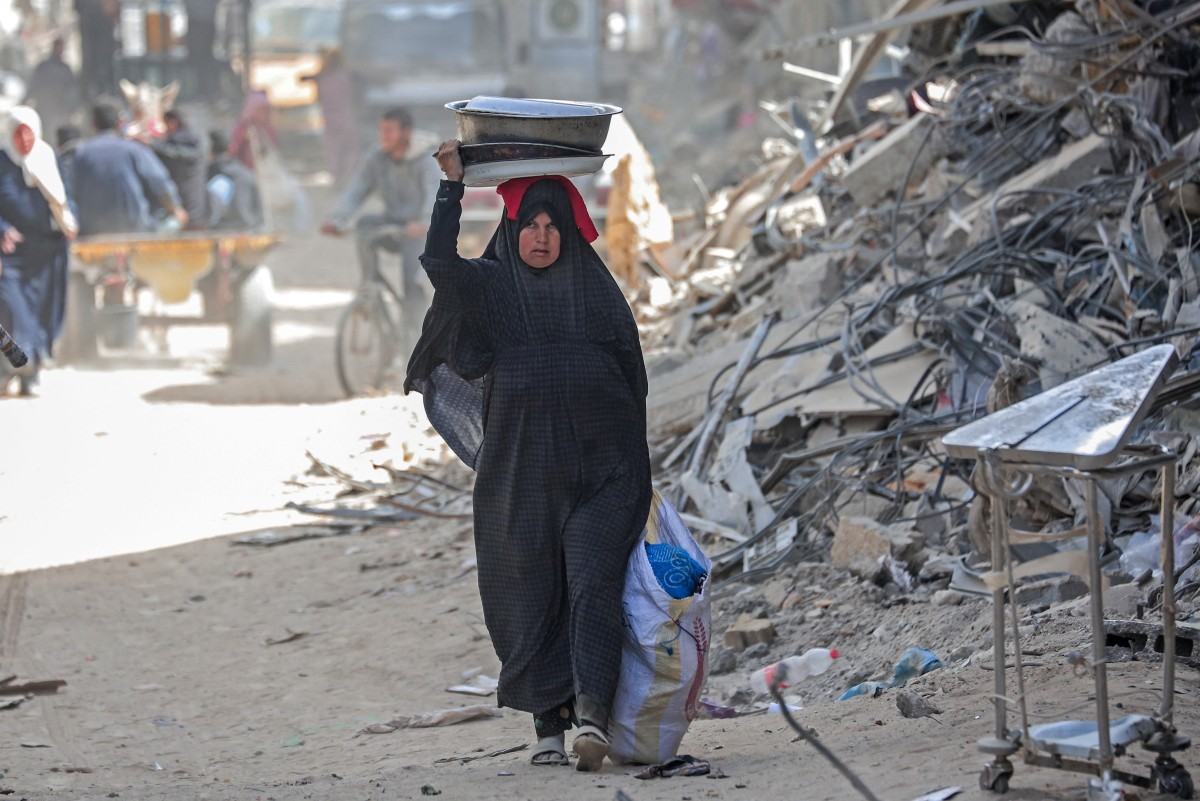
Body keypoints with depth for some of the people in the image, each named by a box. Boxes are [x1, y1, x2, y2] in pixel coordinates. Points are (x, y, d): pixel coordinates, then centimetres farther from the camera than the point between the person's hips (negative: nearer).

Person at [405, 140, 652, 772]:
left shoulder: (596, 289, 7)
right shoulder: (490, 287, 5)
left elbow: (633, 378, 10)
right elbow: (439, 262, -16)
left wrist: (632, 469, 5)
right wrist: (453, 182, -12)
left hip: (600, 470, -1)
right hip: (520, 475, 1)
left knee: (592, 587, -15)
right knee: (531, 599, 3)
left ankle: (591, 710, -25)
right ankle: (549, 725, 9)